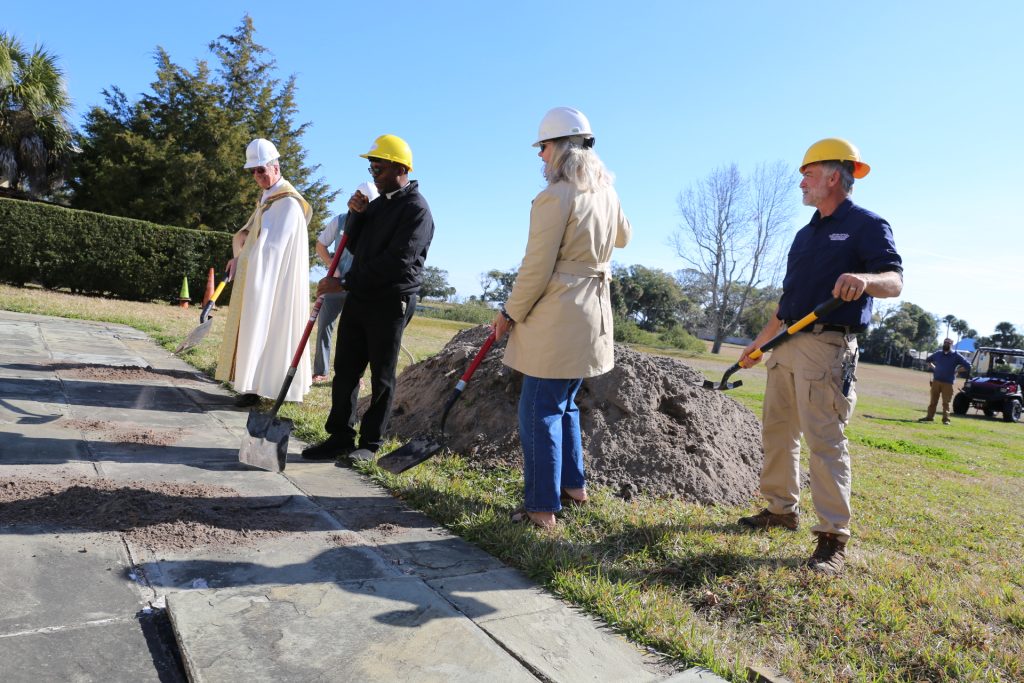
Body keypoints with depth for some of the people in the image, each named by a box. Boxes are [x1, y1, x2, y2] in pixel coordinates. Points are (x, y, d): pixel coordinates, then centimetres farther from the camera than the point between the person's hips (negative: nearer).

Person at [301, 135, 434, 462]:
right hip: (359, 298, 8)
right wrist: (357, 215, -1)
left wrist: (346, 282, -18)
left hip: (391, 303, -8)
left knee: (382, 377, 2)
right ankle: (340, 437, 17)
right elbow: (355, 247, 17)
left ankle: (370, 444, 12)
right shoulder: (377, 203, 17)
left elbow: (395, 261, -20)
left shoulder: (416, 209, -11)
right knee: (345, 370, 8)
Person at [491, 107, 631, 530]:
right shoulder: (606, 193, 10)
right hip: (593, 314, 9)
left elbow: (536, 269, -15)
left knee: (540, 412, 0)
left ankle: (542, 508, 7)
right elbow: (623, 237, 30)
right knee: (564, 404, 22)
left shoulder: (555, 197, -15)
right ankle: (573, 485, 33)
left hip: (556, 317, -9)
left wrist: (509, 313, -4)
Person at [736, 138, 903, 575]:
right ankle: (781, 509, 26)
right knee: (777, 431, 12)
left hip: (827, 347, -8)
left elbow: (895, 281, -15)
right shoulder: (806, 234, 20)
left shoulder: (866, 225, -3)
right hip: (788, 345, 8)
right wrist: (760, 341, 25)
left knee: (824, 440, -9)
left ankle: (834, 538, -1)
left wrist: (866, 279, -38)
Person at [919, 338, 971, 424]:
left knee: (946, 402, -3)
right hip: (936, 381, 4)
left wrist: (956, 370, -7)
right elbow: (928, 360, 28)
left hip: (948, 383, -3)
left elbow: (968, 366, -5)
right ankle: (929, 416, 14)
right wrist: (932, 367, 12)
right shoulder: (938, 354, 10)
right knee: (933, 401, 8)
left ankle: (946, 419, 1)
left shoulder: (956, 356, -2)